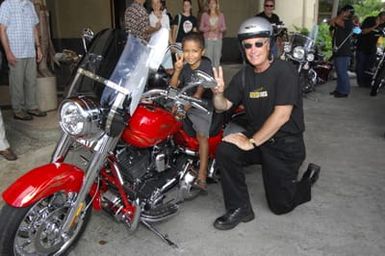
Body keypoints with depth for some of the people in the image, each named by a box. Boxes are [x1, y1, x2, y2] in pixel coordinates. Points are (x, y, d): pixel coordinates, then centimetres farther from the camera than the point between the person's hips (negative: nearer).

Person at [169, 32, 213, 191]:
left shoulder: (205, 65, -10)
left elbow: (199, 92, -20)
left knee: (202, 135, -23)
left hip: (202, 106, -6)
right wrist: (177, 70, -15)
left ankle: (202, 176, -27)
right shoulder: (185, 67, 7)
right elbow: (172, 88, 0)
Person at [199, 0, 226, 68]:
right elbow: (201, 27, 3)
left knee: (217, 57, 1)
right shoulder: (205, 15, 4)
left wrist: (219, 29, -13)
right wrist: (209, 28, -14)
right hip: (208, 39, -1)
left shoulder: (221, 15, 8)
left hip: (218, 39, 2)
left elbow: (224, 27, 8)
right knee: (208, 58, -6)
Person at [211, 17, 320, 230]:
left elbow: (282, 115, -24)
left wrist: (251, 142, -23)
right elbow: (223, 106, 0)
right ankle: (239, 208, -8)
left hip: (285, 144, -5)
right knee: (224, 151, -25)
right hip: (255, 136, 5)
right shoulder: (244, 75, 3)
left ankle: (308, 179, 32)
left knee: (280, 205, 1)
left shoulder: (284, 71, -17)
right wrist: (218, 92, -23)